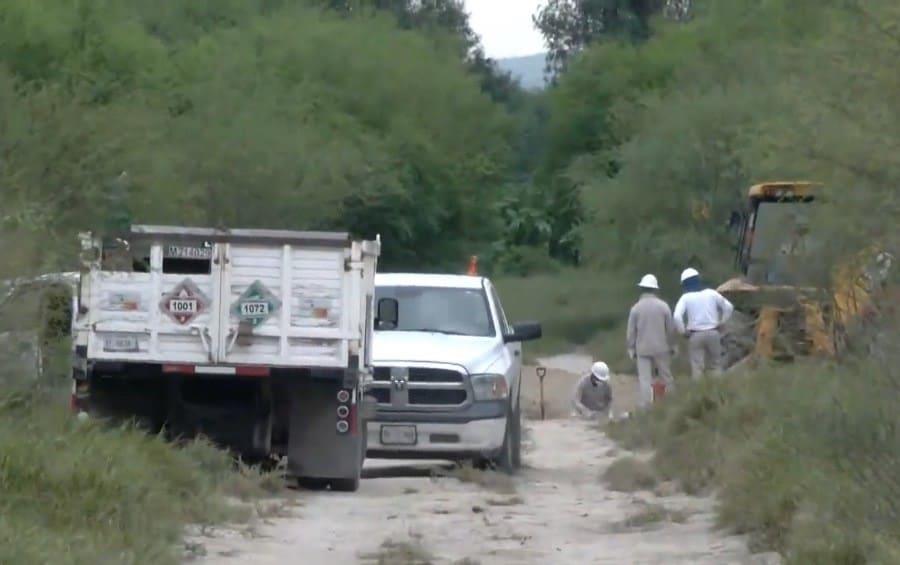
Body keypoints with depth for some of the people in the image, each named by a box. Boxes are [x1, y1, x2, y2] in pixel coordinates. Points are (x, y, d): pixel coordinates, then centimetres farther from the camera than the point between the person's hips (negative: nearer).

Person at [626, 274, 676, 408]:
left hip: (643, 349, -1)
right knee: (667, 377, 11)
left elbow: (631, 331, -1)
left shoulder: (636, 308, -5)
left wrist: (631, 349, 9)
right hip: (661, 347, 1)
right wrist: (672, 345, 12)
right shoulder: (663, 306, -5)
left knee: (644, 379, 0)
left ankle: (645, 406, -5)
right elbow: (671, 328, 0)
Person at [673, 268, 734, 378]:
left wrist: (683, 331, -5)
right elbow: (729, 307, 8)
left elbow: (677, 317, -17)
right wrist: (721, 323, 13)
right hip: (713, 333, 2)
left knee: (697, 367, 1)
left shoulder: (686, 297, -5)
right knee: (716, 365, 11)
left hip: (695, 335, -2)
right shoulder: (711, 293, 3)